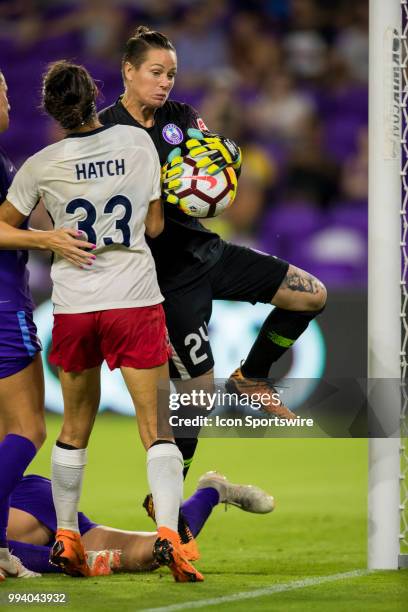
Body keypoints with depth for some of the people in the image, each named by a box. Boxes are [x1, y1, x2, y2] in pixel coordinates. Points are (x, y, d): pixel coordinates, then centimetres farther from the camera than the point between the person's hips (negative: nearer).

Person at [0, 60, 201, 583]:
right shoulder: (138, 142, -3)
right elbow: (155, 226, 3)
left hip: (73, 305, 1)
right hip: (134, 301, -1)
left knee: (75, 427, 17)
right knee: (157, 427, -2)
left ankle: (65, 536, 21)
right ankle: (167, 531, -18)